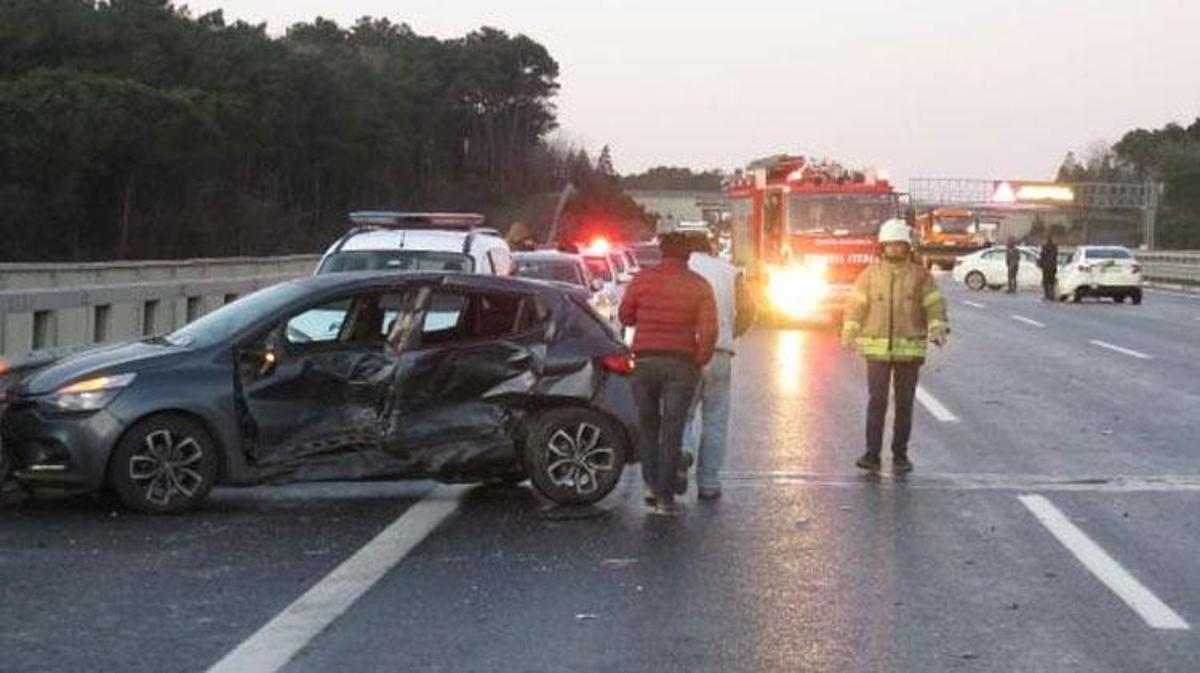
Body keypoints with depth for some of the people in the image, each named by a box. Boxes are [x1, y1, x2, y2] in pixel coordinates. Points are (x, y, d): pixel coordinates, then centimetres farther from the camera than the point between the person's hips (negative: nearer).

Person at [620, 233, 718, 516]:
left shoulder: (643, 279, 0)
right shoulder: (699, 285, -2)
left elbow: (625, 316, 7)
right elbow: (709, 331, -9)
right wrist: (700, 360, 5)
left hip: (645, 360, 1)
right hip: (681, 363, -1)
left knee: (647, 426, 17)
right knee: (672, 430, 1)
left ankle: (655, 485, 17)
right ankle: (665, 496, -2)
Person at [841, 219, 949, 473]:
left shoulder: (920, 275, 3)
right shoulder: (870, 274, 4)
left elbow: (935, 304, 0)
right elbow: (857, 305, 3)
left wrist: (937, 330, -16)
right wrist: (849, 334, -7)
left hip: (910, 349, 1)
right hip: (877, 349, 0)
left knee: (904, 404, 6)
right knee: (877, 402, -5)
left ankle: (900, 454, 14)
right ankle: (872, 454, -3)